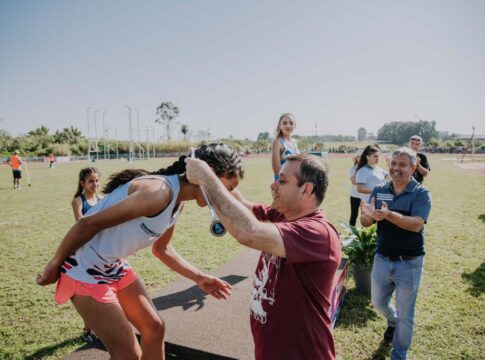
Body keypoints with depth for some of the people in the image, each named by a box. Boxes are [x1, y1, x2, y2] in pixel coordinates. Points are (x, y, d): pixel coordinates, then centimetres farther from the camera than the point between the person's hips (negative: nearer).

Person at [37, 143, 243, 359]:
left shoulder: (177, 201, 0)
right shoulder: (161, 192, -30)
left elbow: (161, 249, 13)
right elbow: (88, 223, -25)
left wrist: (198, 277, 9)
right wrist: (55, 265, -11)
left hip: (114, 266, 9)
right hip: (85, 269, -9)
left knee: (154, 327, 15)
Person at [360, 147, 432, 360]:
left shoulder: (421, 194, -12)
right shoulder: (379, 190, -2)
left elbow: (416, 224, -26)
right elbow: (364, 223, -8)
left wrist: (389, 214, -41)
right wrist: (368, 215, -31)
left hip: (409, 263, -3)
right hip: (382, 259, 4)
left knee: (405, 315, 12)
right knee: (378, 302, 23)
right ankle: (393, 322, 56)